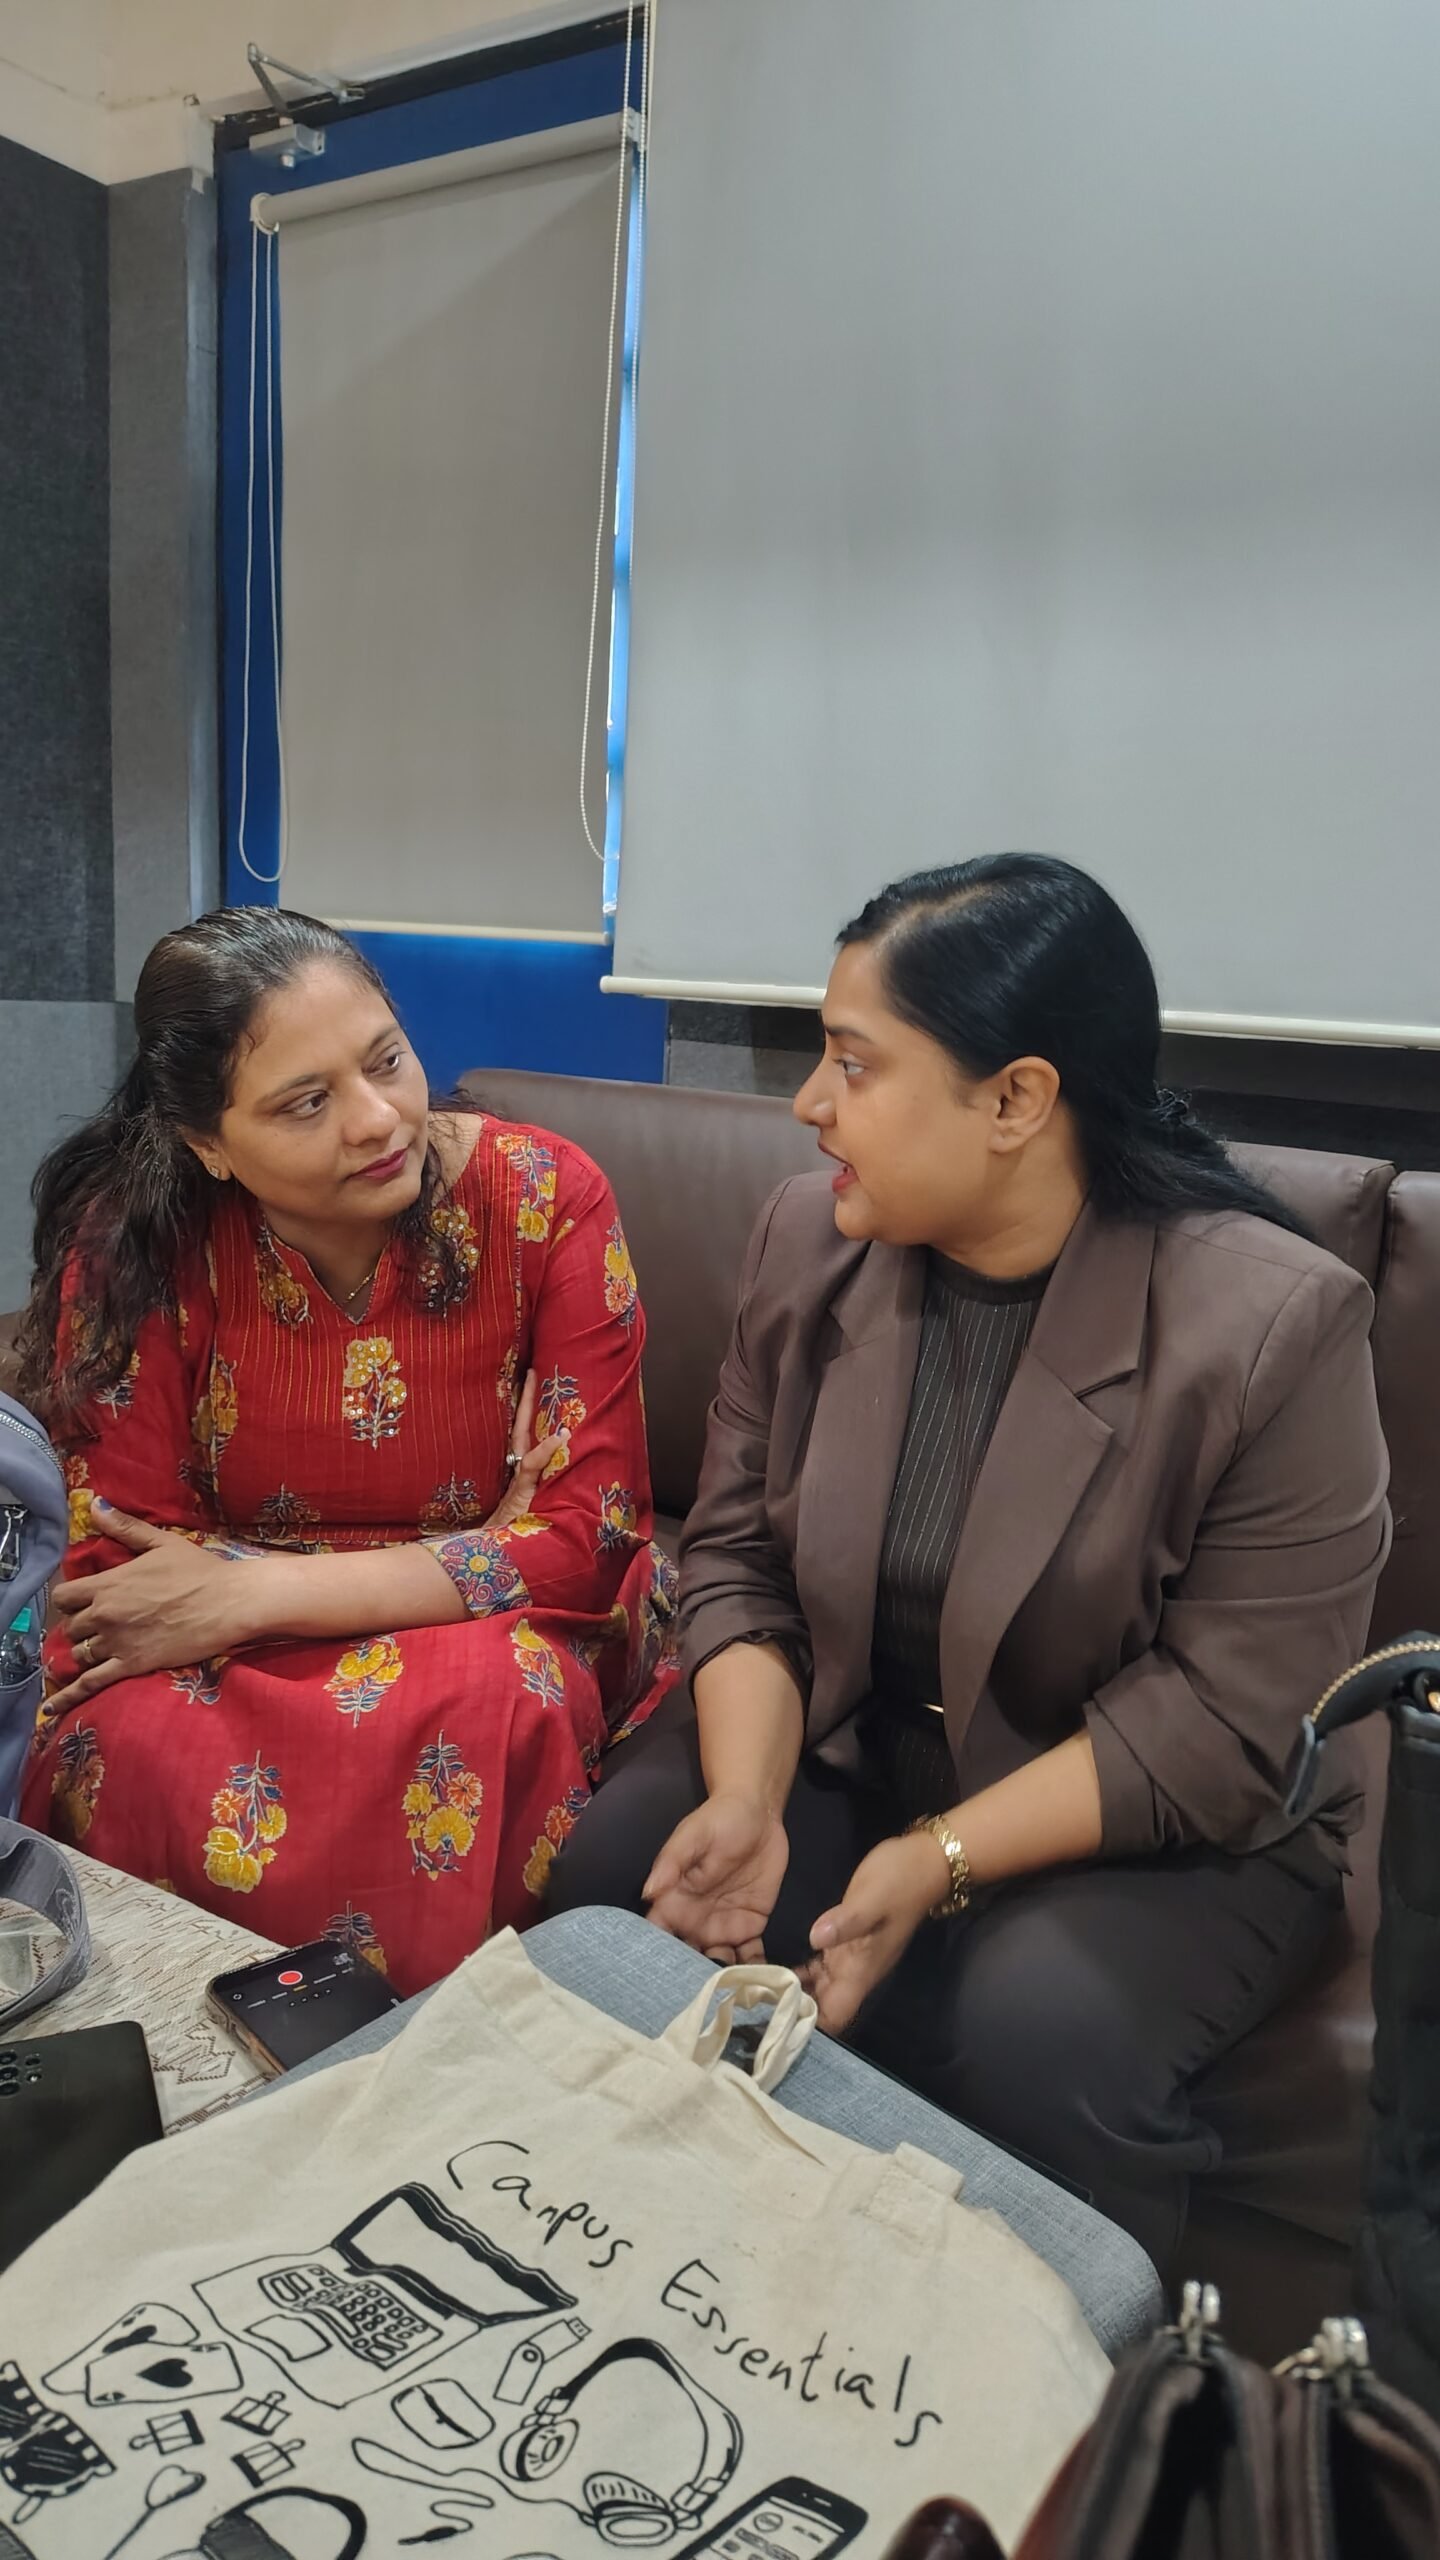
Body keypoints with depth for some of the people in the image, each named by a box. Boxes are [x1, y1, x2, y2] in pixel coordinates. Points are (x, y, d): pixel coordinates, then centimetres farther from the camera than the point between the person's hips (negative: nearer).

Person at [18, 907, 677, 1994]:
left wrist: (252, 1593, -22)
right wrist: (465, 1562, -21)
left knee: (493, 1705, -34)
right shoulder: (135, 1241, -13)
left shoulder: (544, 1198, -14)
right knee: (136, 1738, -32)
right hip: (225, 1659, 1)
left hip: (497, 1632, 0)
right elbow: (121, 1564, -11)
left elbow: (586, 1535, -16)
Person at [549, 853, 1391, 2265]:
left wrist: (940, 1861, -24)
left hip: (1155, 1829, -4)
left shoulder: (1270, 1325, -21)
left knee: (1037, 2036, -30)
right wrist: (748, 1798, -17)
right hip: (844, 1739, 5)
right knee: (611, 1871, -18)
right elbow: (738, 1554, -1)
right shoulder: (809, 1238, -5)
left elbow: (1223, 1721, -19)